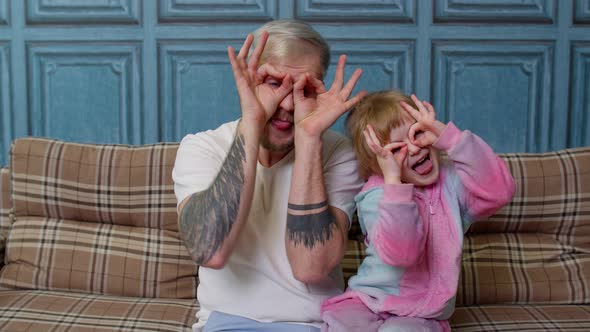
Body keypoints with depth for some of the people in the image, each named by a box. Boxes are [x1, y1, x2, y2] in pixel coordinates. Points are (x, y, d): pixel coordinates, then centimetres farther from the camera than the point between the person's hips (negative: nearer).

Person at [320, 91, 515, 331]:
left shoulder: (451, 182, 1)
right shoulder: (376, 196, -10)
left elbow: (498, 192, -20)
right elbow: (399, 252, -26)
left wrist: (448, 135, -21)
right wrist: (393, 181, -31)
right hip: (366, 302, -1)